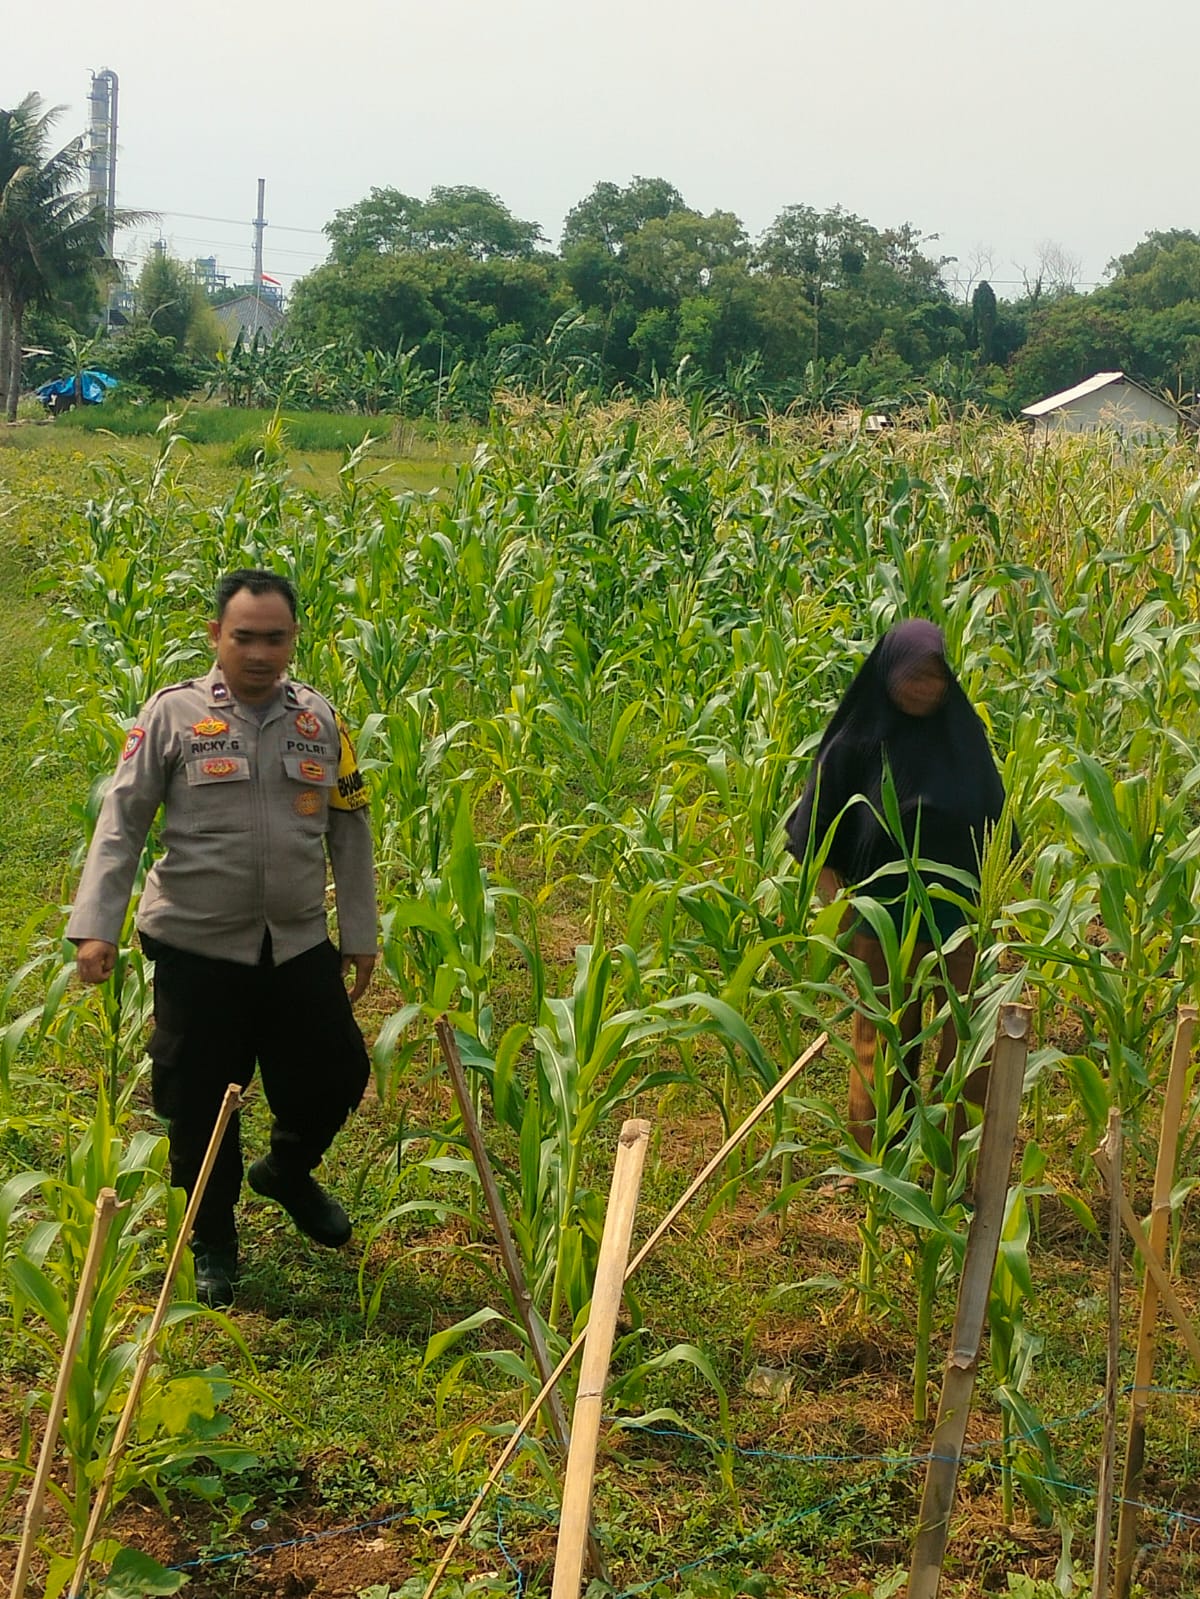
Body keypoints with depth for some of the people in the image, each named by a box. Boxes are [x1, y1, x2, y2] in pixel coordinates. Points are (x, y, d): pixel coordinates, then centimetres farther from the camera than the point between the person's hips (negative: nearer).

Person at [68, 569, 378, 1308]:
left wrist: (360, 932, 10)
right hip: (198, 948, -3)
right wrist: (96, 926, -14)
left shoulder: (321, 720, 3)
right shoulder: (173, 714, -7)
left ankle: (288, 1171, 42)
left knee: (337, 1073, 10)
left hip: (298, 945, 3)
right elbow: (121, 825, -6)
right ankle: (213, 1241, 28)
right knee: (200, 1101, 6)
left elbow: (350, 832, 10)